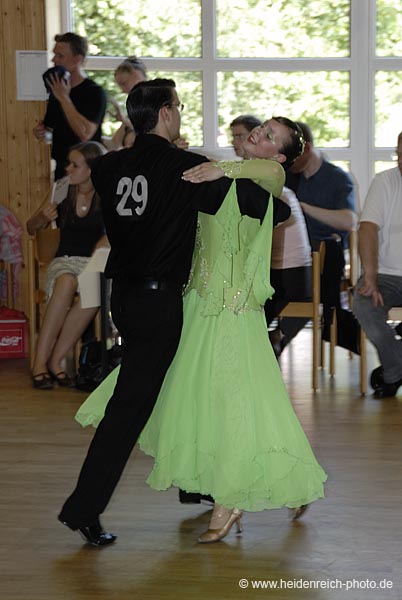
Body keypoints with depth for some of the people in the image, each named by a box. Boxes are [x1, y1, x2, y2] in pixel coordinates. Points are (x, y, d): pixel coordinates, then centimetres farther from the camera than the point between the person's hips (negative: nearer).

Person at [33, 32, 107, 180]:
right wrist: (41, 132, 0)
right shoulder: (56, 90, 10)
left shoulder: (94, 92, -12)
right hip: (61, 168, 7)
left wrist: (64, 98, -20)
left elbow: (85, 133, -25)